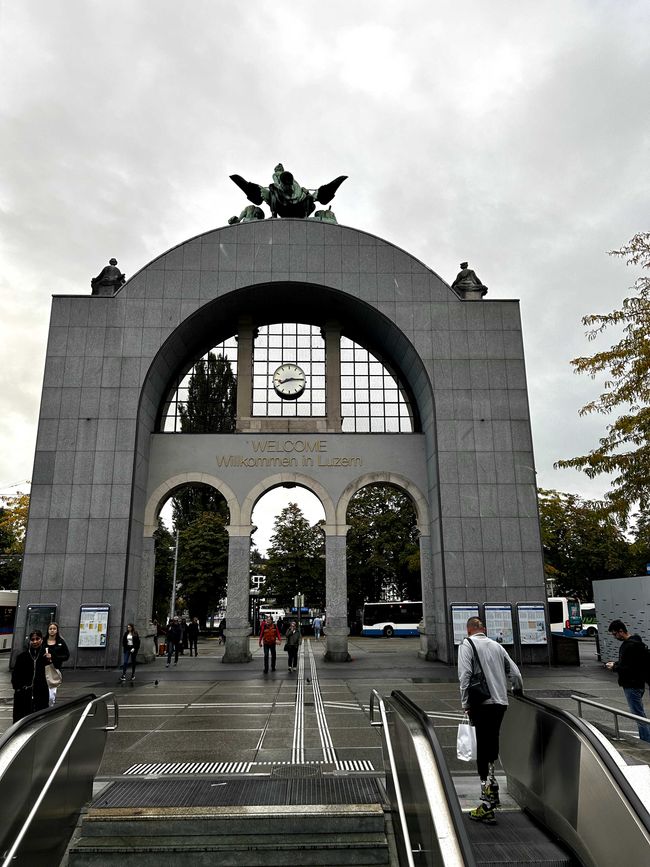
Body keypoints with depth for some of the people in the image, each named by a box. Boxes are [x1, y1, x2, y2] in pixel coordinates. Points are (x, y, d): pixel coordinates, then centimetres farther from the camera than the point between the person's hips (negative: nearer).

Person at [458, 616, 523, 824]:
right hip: (501, 702, 5)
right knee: (492, 745, 20)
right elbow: (515, 673, 17)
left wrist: (466, 704, -5)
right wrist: (517, 692, 37)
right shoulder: (497, 645, 15)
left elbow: (465, 675, -10)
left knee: (483, 751, -4)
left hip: (483, 703, -5)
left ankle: (487, 805, -4)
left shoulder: (467, 644, 0)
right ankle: (491, 784, 26)